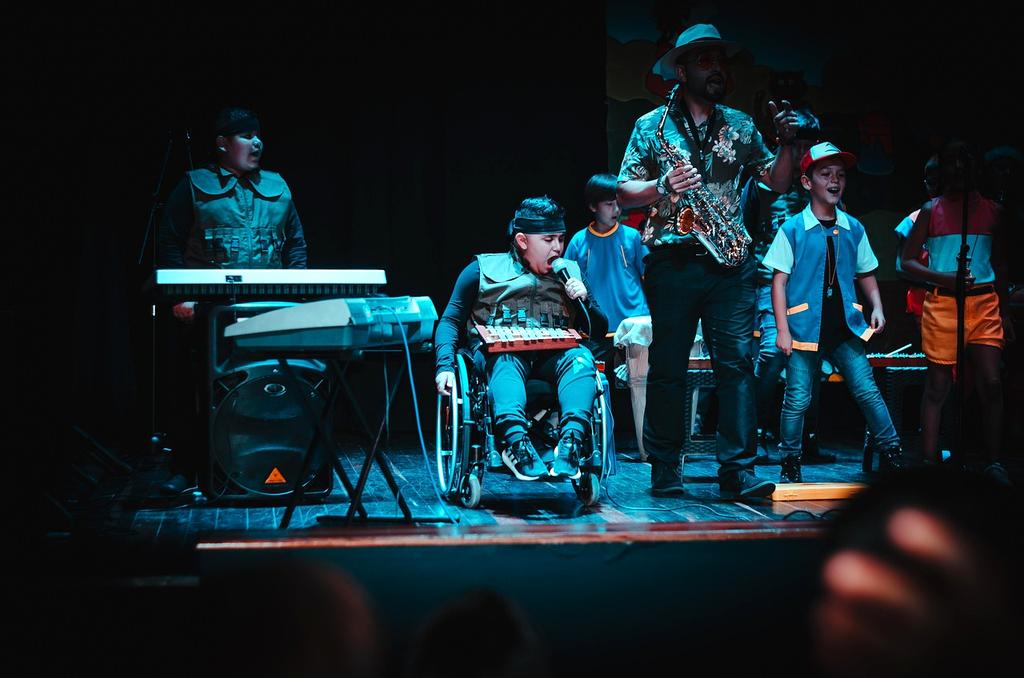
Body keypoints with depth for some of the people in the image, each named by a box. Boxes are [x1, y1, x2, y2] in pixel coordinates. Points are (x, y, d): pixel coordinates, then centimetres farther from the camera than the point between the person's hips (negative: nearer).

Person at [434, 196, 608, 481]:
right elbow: (451, 320, 8)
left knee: (581, 358, -32)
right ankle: (515, 440, -60)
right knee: (506, 359, -39)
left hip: (554, 356, 3)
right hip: (497, 351, -2)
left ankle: (571, 442, -51)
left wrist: (583, 301, 2)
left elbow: (600, 330, 23)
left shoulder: (570, 273, 23)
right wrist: (445, 366, -9)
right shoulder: (484, 269, 14)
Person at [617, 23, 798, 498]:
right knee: (668, 366, 1)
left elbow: (777, 183, 17)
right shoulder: (652, 126, 7)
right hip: (673, 259, -2)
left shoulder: (740, 126, 15)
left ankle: (737, 470, -4)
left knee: (736, 362, -5)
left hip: (729, 262, 2)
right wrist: (663, 185, -15)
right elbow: (625, 192, 3)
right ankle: (665, 471, 9)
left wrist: (786, 144, 0)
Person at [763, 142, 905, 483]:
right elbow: (779, 281, -2)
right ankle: (790, 464, 13)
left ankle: (892, 454, 7)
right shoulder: (792, 230, -2)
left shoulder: (854, 229, 9)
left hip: (845, 326, 3)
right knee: (797, 399, 1)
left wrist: (877, 307, 4)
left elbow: (866, 274, 20)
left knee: (867, 390, -1)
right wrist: (782, 329, -8)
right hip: (804, 327, -3)